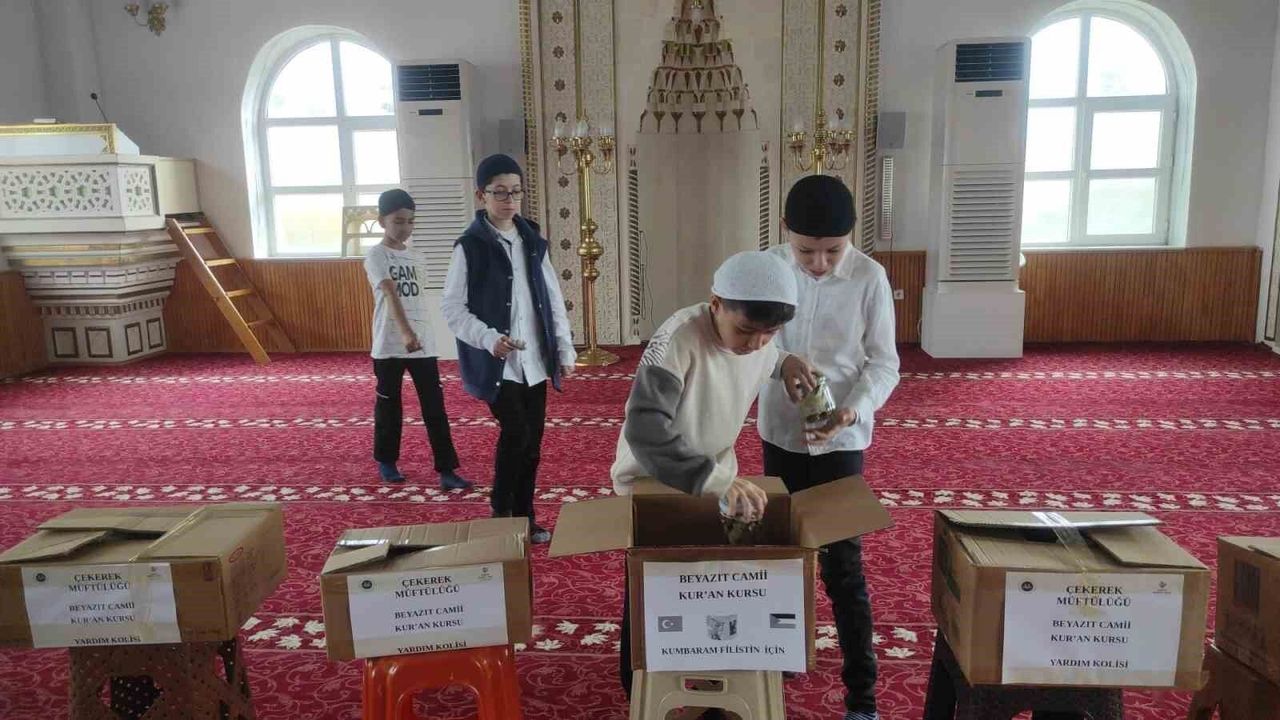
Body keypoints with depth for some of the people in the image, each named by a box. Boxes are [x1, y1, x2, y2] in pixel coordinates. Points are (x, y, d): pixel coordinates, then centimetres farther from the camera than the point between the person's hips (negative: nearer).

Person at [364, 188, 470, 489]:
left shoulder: (415, 257, 11)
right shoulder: (376, 256, -10)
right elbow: (391, 295, -26)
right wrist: (406, 333, -39)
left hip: (423, 343, 5)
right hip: (389, 345, -5)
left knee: (435, 407, 1)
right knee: (389, 405, 11)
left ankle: (447, 470, 2)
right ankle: (386, 461, 29)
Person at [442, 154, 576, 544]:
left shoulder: (533, 241, 9)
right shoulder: (470, 247, -6)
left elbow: (554, 300, 11)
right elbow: (453, 308, -7)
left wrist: (565, 350, 7)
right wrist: (489, 339, -21)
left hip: (535, 361, 5)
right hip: (498, 363, -5)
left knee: (533, 441, 9)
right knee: (515, 433, -14)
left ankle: (524, 517, 24)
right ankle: (501, 515, 6)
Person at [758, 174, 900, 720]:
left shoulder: (869, 277, -12)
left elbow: (884, 364, -8)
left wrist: (853, 412, -25)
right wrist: (780, 365, -18)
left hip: (839, 440, -3)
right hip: (779, 432, 3)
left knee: (842, 564, 1)